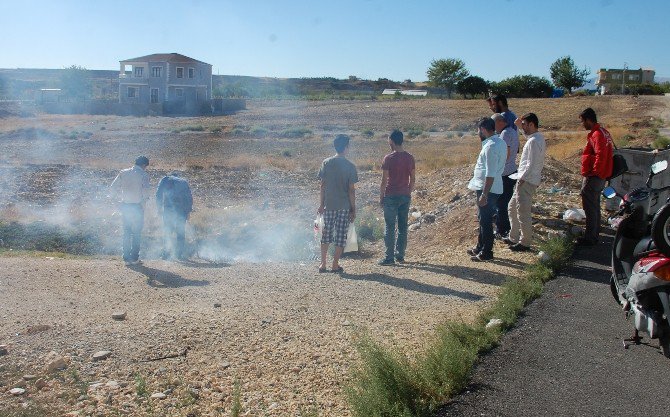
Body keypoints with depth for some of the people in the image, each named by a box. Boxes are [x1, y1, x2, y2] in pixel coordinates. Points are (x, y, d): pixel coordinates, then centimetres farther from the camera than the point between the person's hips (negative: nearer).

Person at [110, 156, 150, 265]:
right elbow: (145, 190, -19)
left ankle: (126, 258, 13)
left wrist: (120, 199, 10)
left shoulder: (123, 173, 6)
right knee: (137, 233, 7)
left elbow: (113, 187, 3)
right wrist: (144, 202, -4)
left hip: (125, 206, 4)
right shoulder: (143, 175, -8)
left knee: (126, 232, 13)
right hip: (137, 207, -4)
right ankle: (134, 258, 7)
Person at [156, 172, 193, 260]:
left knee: (167, 232, 6)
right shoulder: (184, 182, 20)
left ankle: (166, 254, 4)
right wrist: (188, 211, 12)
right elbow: (189, 197, 11)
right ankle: (179, 254, 7)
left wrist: (159, 208, 7)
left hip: (168, 208, -1)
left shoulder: (165, 180, 16)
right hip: (182, 209, 1)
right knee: (180, 232, 7)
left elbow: (158, 194, 5)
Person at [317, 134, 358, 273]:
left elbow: (323, 186, 1)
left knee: (326, 234, 12)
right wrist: (353, 209, 0)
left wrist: (321, 205, 8)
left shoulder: (326, 163, 0)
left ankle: (323, 264, 13)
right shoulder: (350, 166, -7)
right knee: (341, 235, 6)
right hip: (344, 206, -2)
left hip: (328, 205, 2)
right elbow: (351, 190, -7)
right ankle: (335, 265, 10)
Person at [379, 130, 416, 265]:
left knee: (390, 227, 0)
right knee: (403, 227, 12)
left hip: (391, 197, -5)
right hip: (405, 196, 5)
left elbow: (384, 181, -10)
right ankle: (400, 255, 17)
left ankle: (389, 257, 2)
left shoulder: (388, 159, -12)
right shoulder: (410, 158, 4)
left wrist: (381, 197, -1)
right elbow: (412, 179, 7)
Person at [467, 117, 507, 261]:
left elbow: (490, 174, -26)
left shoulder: (490, 147, -23)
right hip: (491, 188, 10)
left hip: (488, 190, -10)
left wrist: (484, 194, -24)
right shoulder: (500, 142, 8)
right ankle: (480, 247, 33)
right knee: (483, 219, 20)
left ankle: (486, 253, 13)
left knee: (485, 221, 2)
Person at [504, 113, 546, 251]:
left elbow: (531, 165, -25)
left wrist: (521, 179, -18)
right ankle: (514, 237, 28)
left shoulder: (533, 141, -21)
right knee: (512, 207, 19)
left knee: (523, 213, -1)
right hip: (527, 180, 10)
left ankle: (525, 243, 9)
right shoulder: (538, 137, 10)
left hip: (526, 181, -10)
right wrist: (521, 127, 21)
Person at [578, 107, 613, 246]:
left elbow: (601, 155, -28)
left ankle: (590, 238, 0)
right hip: (600, 177, 10)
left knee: (590, 208, -4)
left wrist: (594, 172, -19)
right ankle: (594, 234, 28)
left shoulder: (596, 134, -18)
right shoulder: (603, 131, 14)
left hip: (593, 178, -10)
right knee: (595, 207, 18)